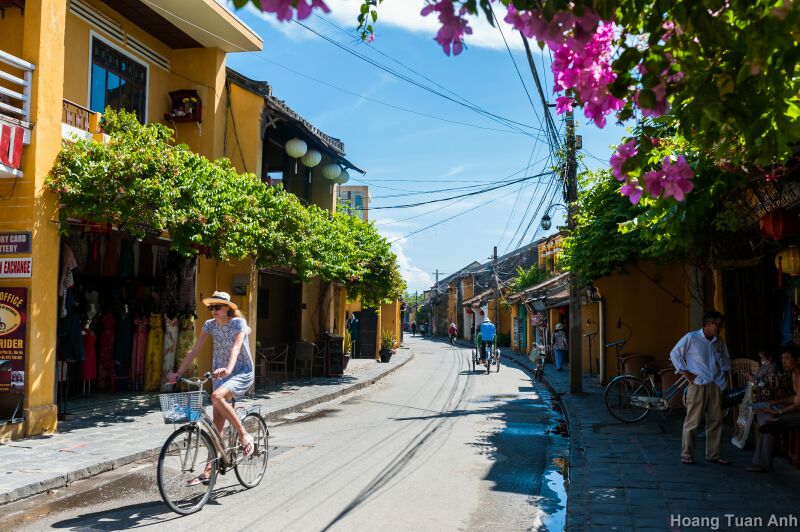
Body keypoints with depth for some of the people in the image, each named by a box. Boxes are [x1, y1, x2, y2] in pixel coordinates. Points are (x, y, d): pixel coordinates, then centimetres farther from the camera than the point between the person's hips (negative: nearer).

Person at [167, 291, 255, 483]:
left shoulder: (239, 323, -14)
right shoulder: (210, 325, 2)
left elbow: (236, 348, -30)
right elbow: (194, 350, 0)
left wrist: (228, 369, -47)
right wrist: (178, 373, -9)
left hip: (242, 373, -5)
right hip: (220, 374, 6)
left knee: (217, 397, -33)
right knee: (217, 424, 1)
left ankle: (244, 436, -18)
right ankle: (209, 470, 7)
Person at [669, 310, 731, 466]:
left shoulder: (719, 342, 10)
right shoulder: (691, 338, -6)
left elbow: (726, 359, 26)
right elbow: (674, 354, -1)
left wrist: (724, 365, 5)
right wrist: (684, 371, -6)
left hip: (715, 385, 5)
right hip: (698, 385, -5)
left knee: (715, 421, 8)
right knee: (692, 422, -3)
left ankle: (714, 454, 20)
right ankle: (686, 454, 6)